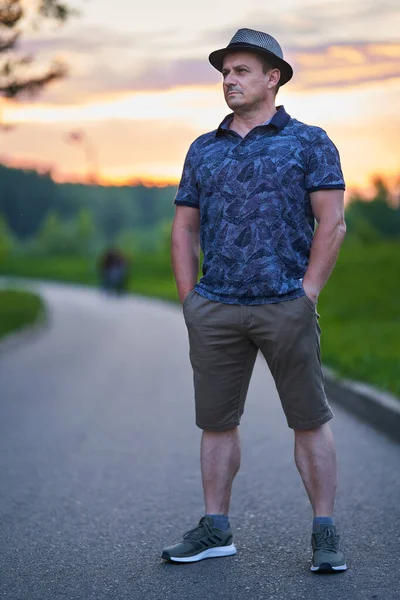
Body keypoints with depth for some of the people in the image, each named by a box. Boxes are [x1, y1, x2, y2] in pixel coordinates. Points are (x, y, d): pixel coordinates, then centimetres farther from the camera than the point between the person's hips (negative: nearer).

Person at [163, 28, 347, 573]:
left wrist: (307, 294, -10)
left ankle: (325, 535, 7)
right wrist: (190, 302, 5)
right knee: (216, 421, 8)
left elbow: (332, 224, -4)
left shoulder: (309, 142, 1)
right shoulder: (204, 150, 13)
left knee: (310, 420, 0)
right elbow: (184, 228, 14)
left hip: (286, 307, -4)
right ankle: (215, 530, 18)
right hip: (215, 310, 4)